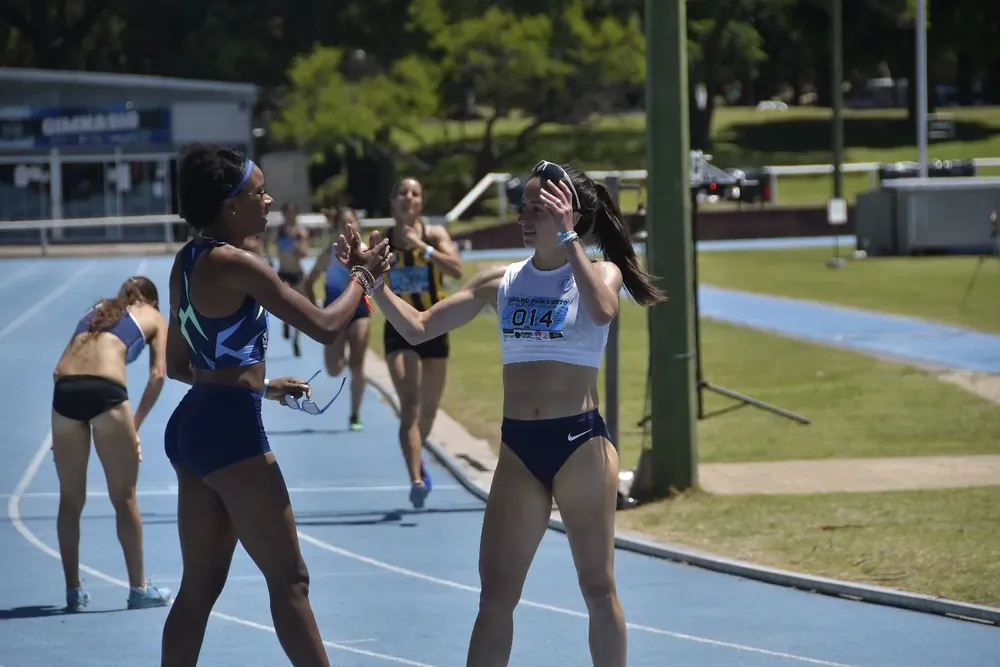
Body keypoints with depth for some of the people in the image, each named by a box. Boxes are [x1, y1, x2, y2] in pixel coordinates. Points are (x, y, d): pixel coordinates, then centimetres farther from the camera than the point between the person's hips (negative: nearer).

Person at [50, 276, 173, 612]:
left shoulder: (97, 310, 32)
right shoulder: (153, 317, 22)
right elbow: (158, 374, 8)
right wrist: (135, 425, 10)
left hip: (64, 390, 4)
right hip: (105, 390, -4)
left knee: (70, 499, 12)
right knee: (124, 497, 6)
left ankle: (73, 590, 16)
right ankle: (139, 588, 10)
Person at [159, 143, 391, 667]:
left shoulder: (188, 263, 12)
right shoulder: (235, 264, -15)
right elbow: (323, 326, -16)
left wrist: (260, 386, 23)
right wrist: (362, 276, 2)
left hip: (192, 423, 9)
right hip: (230, 428, -9)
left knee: (200, 587, 12)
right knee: (289, 581, -4)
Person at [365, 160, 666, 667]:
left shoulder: (600, 272, -1)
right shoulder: (500, 282, 8)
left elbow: (603, 311, -26)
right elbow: (418, 329, 6)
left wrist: (567, 237, -23)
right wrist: (373, 282, -7)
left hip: (581, 443, -4)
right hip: (518, 448, 4)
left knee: (598, 589, 5)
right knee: (495, 595, 3)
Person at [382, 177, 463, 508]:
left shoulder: (434, 234, -5)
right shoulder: (382, 241, -3)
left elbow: (457, 269, -22)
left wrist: (423, 247, -30)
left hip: (434, 330, 1)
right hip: (399, 331, -1)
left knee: (428, 411, 15)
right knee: (409, 406, -18)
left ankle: (417, 459, 45)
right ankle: (417, 479, -26)